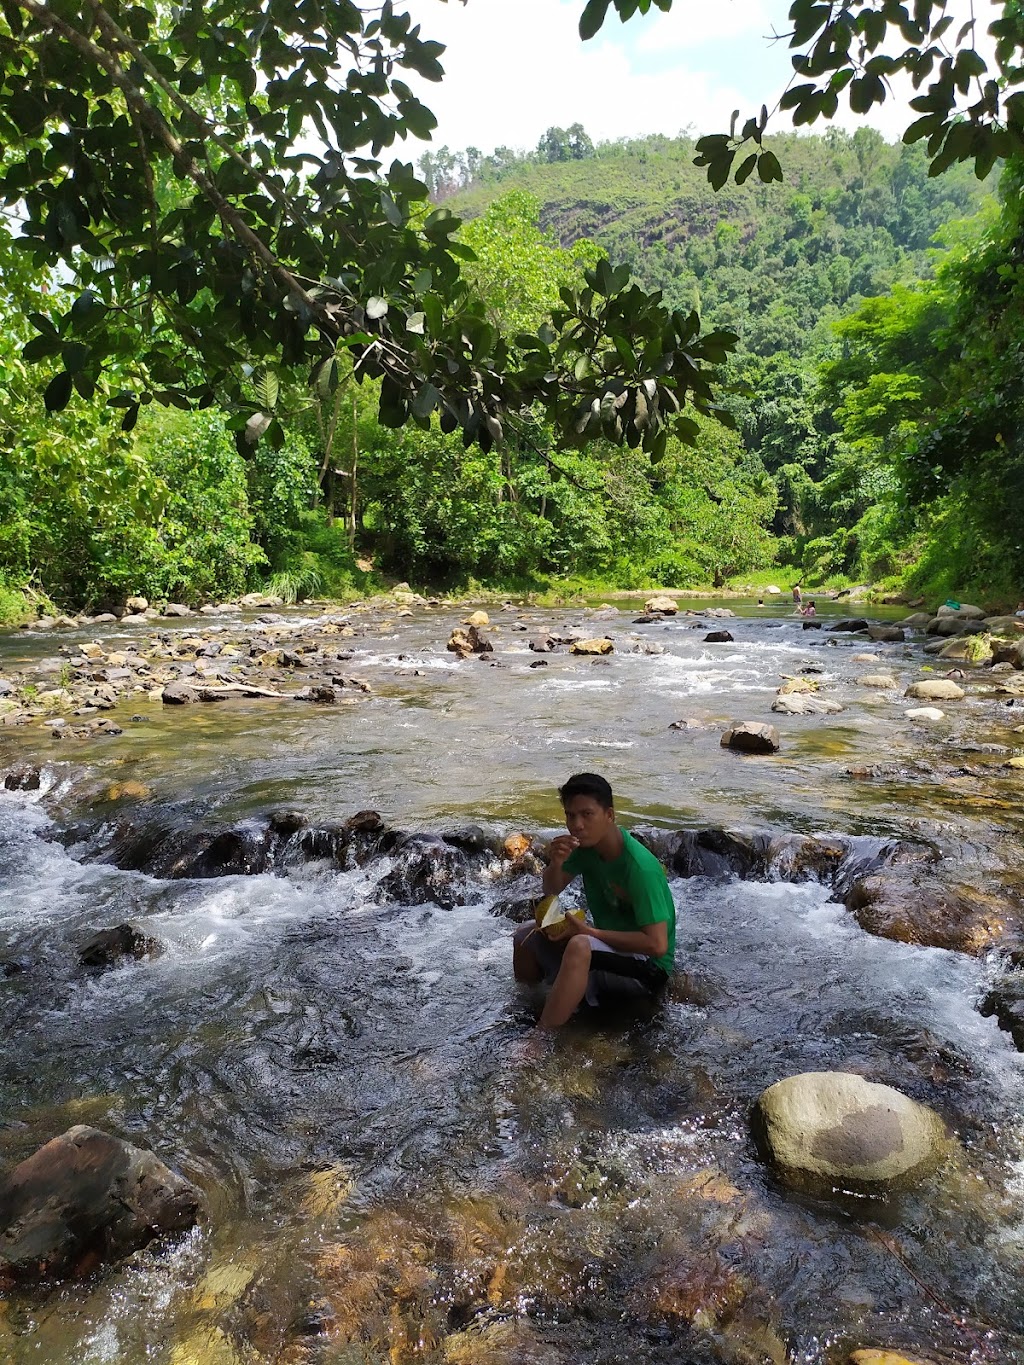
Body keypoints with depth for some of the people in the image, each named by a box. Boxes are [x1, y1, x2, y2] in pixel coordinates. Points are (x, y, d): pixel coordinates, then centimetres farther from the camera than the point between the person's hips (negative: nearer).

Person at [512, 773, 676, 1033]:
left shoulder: (640, 867, -27)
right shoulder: (586, 844, -5)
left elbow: (657, 945, -29)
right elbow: (552, 890, 7)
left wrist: (590, 932, -23)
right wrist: (556, 863, -17)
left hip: (648, 967, -8)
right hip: (606, 945, 8)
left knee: (580, 946, -35)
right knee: (526, 936, 4)